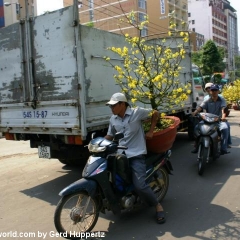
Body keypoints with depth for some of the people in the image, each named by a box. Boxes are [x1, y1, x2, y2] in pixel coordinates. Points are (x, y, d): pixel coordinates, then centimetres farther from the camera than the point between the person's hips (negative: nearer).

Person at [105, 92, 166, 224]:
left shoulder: (137, 112, -6)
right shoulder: (113, 119, 9)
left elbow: (155, 113, 5)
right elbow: (110, 136, 17)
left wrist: (150, 131, 1)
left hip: (136, 154, -6)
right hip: (120, 154, 6)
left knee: (140, 185, -17)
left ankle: (158, 206, 8)